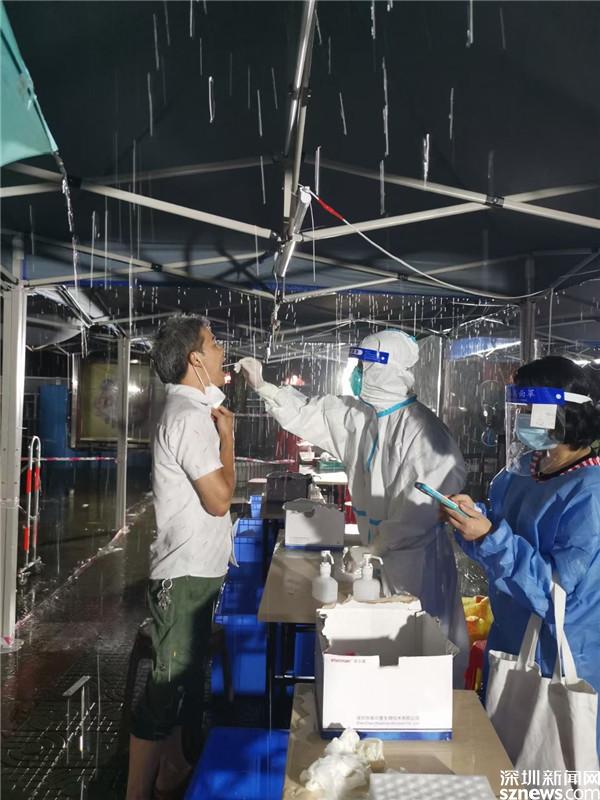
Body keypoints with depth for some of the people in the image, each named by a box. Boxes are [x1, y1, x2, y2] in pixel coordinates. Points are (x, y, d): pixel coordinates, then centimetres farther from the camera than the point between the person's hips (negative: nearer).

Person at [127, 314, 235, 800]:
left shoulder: (192, 408, 11)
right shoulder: (190, 416, -21)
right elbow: (220, 498, -23)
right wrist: (227, 435, -10)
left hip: (194, 570, 10)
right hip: (187, 575, -10)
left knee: (181, 678, 21)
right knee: (167, 688, 1)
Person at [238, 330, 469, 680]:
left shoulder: (422, 430, -22)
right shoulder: (360, 416, 2)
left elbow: (420, 509, -24)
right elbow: (309, 413, 11)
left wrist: (376, 548, -16)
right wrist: (263, 386, 3)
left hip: (415, 559, -7)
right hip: (378, 552, 8)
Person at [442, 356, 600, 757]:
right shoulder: (524, 469, -2)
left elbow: (554, 590, -27)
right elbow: (502, 540, 9)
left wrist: (488, 536, -33)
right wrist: (472, 516, -10)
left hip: (559, 664, -7)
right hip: (509, 643, 7)